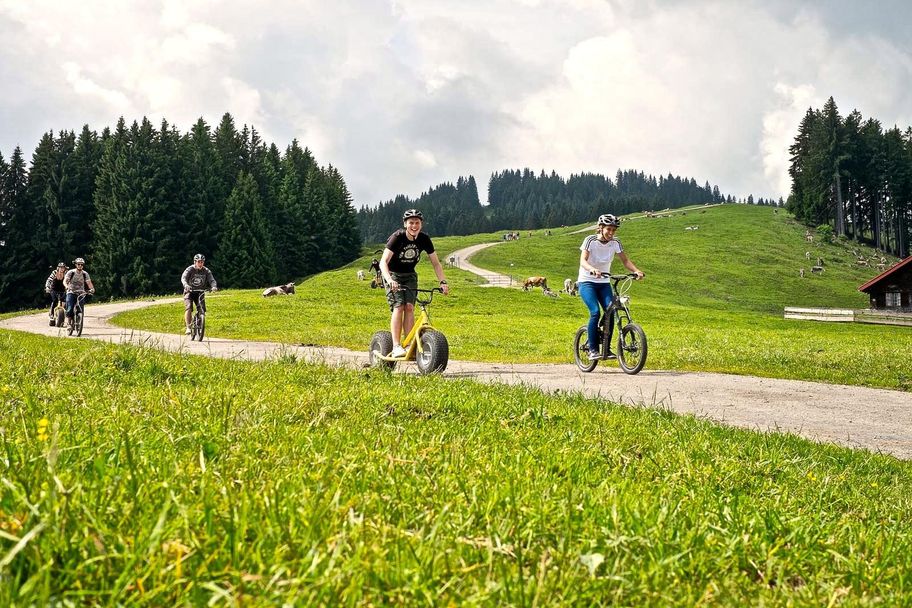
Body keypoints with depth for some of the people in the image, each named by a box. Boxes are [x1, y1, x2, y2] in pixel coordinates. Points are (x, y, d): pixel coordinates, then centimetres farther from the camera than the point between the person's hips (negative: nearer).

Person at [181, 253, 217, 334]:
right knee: (189, 308, -23)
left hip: (200, 292, 3)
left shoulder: (206, 271, -7)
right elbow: (183, 278, -29)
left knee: (202, 310, -13)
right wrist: (186, 285, -51)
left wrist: (214, 286, -42)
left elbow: (211, 280, -19)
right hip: (189, 291, -2)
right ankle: (188, 327, -23)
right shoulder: (190, 269, -14)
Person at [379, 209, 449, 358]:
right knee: (398, 307, -18)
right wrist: (389, 280, -49)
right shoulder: (397, 237, -24)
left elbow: (435, 263, -5)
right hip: (393, 274, -4)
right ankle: (396, 347, -21)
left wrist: (443, 282, -18)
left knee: (409, 307, -12)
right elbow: (383, 262, -33)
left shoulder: (424, 239, -12)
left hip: (410, 275, 4)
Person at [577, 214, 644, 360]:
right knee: (595, 312, -22)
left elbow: (625, 260, -4)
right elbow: (583, 261, -27)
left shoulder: (615, 243, -3)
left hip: (604, 283, 4)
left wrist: (636, 271, -24)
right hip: (587, 282, -4)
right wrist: (593, 270, -48)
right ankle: (592, 349, -13)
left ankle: (606, 348, -1)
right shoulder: (590, 240, -15)